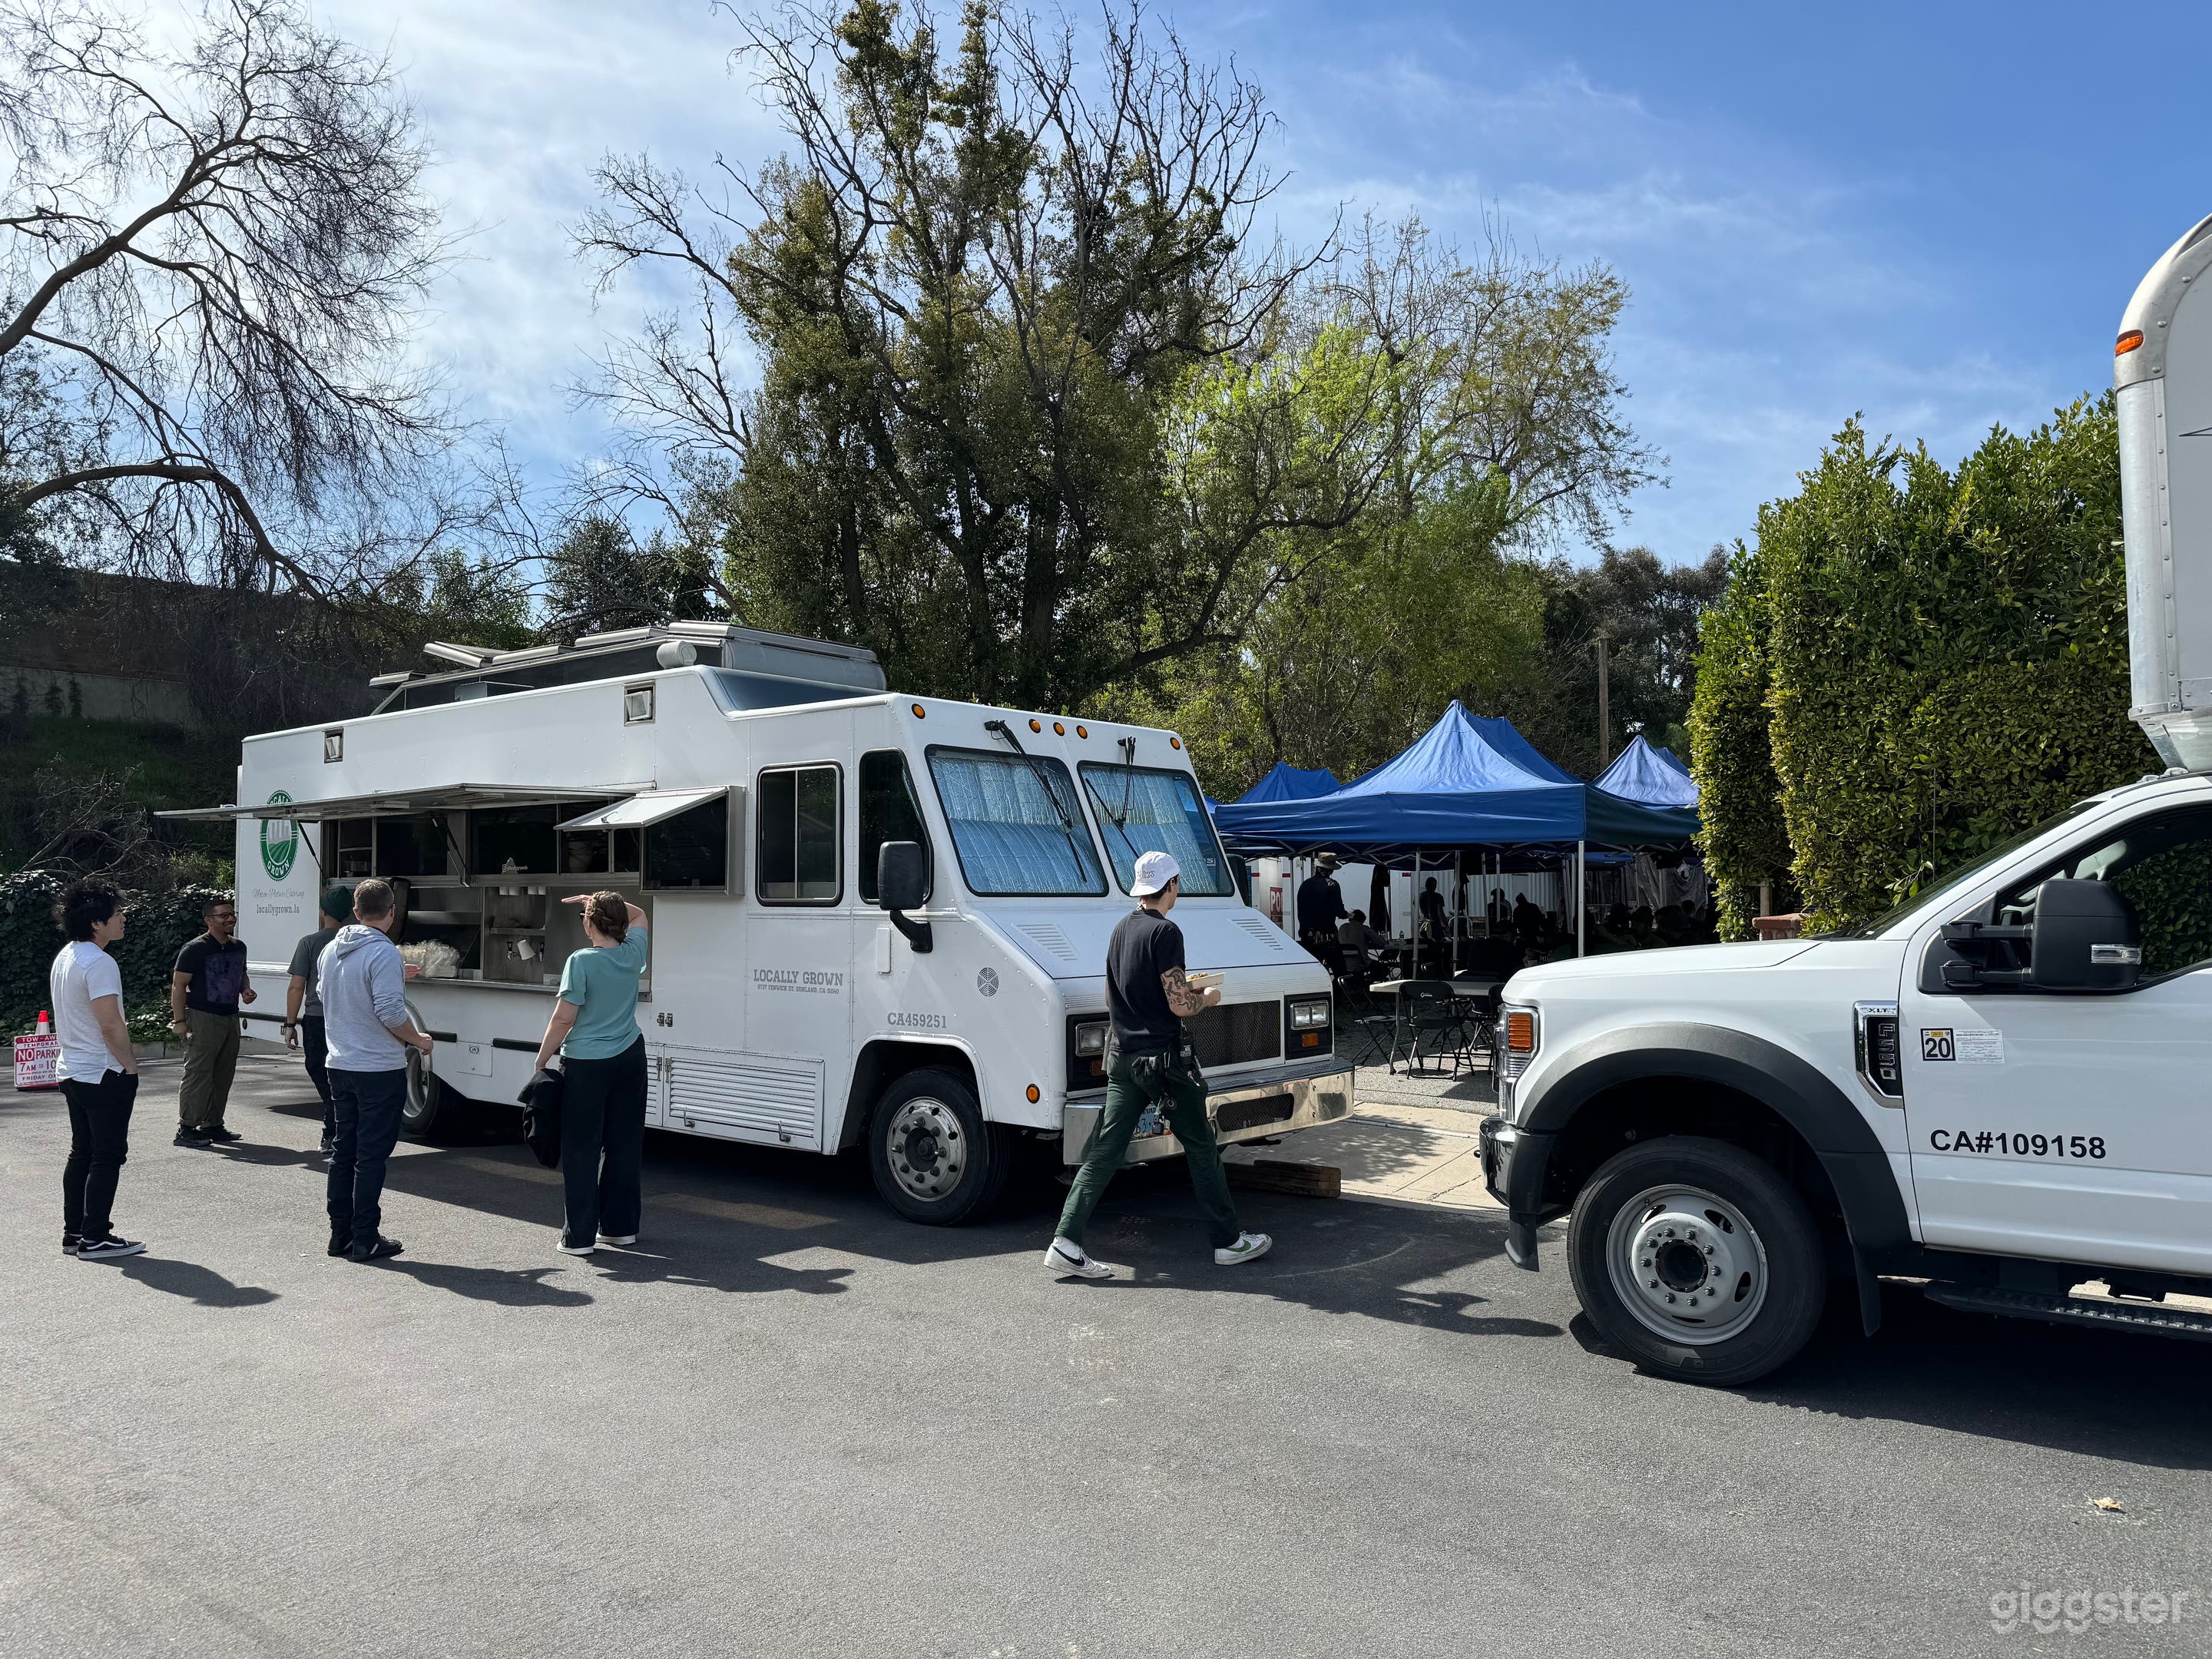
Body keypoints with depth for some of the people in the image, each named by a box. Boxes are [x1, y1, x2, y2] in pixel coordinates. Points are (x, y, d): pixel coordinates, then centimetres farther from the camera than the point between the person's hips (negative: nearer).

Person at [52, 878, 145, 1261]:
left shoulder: (64, 958, 11)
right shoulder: (99, 963, -20)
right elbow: (111, 1026, -24)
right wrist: (131, 1066, -12)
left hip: (72, 1070, 10)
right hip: (104, 1074, -10)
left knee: (81, 1152, 16)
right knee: (107, 1156, -1)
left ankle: (73, 1233, 21)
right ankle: (95, 1239, 3)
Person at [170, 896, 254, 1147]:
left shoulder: (238, 947, 12)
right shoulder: (195, 948, -10)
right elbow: (178, 985, -10)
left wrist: (245, 990, 8)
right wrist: (179, 1020, -15)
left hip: (230, 1018, 7)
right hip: (203, 1018, -7)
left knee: (223, 1075, 10)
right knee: (198, 1074, -6)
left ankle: (212, 1126, 20)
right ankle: (186, 1128, 0)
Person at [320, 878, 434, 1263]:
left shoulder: (330, 950, 9)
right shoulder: (383, 952, -17)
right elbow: (390, 1012, -24)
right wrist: (419, 1040, -6)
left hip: (340, 1066, 8)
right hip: (379, 1069, -8)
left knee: (343, 1150, 14)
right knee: (371, 1155, -1)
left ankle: (340, 1234, 21)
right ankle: (365, 1240, 3)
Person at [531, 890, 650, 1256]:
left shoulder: (581, 961, -14)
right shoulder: (633, 954, 2)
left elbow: (563, 1019, -15)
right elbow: (639, 916, 25)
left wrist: (541, 1061, -5)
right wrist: (599, 901, 18)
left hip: (586, 1065, -5)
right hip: (630, 1060, 5)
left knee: (582, 1151, 2)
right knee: (625, 1146, 13)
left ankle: (579, 1236, 5)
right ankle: (621, 1226, 21)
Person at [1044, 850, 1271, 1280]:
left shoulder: (1120, 929, 12)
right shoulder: (1165, 932, -14)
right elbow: (1180, 1006, -18)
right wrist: (1206, 998, 3)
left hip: (1122, 1056, 7)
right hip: (1164, 1058, -7)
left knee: (1104, 1151, 4)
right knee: (1201, 1147, 7)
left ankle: (1066, 1244, -3)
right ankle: (1228, 1242, 16)